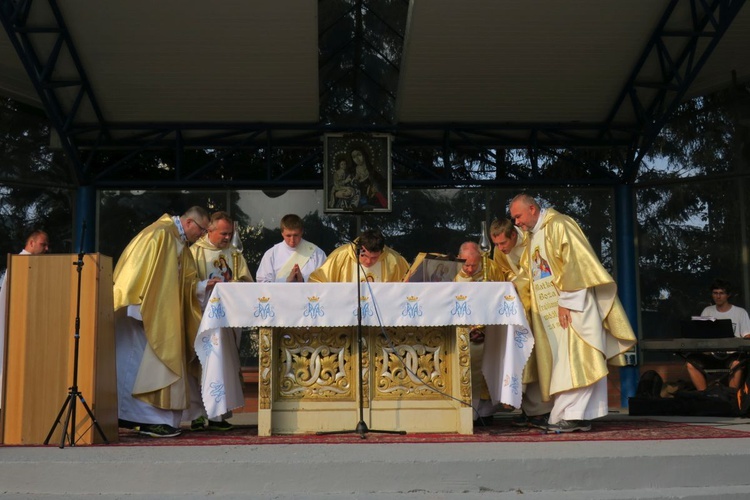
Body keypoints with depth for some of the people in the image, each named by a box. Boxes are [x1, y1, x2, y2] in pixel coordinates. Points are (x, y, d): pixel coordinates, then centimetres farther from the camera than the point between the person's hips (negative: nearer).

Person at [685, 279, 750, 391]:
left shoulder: (740, 312, 5)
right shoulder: (707, 311, 13)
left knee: (737, 364, -38)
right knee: (690, 363, -25)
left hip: (732, 355, -3)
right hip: (712, 355, 3)